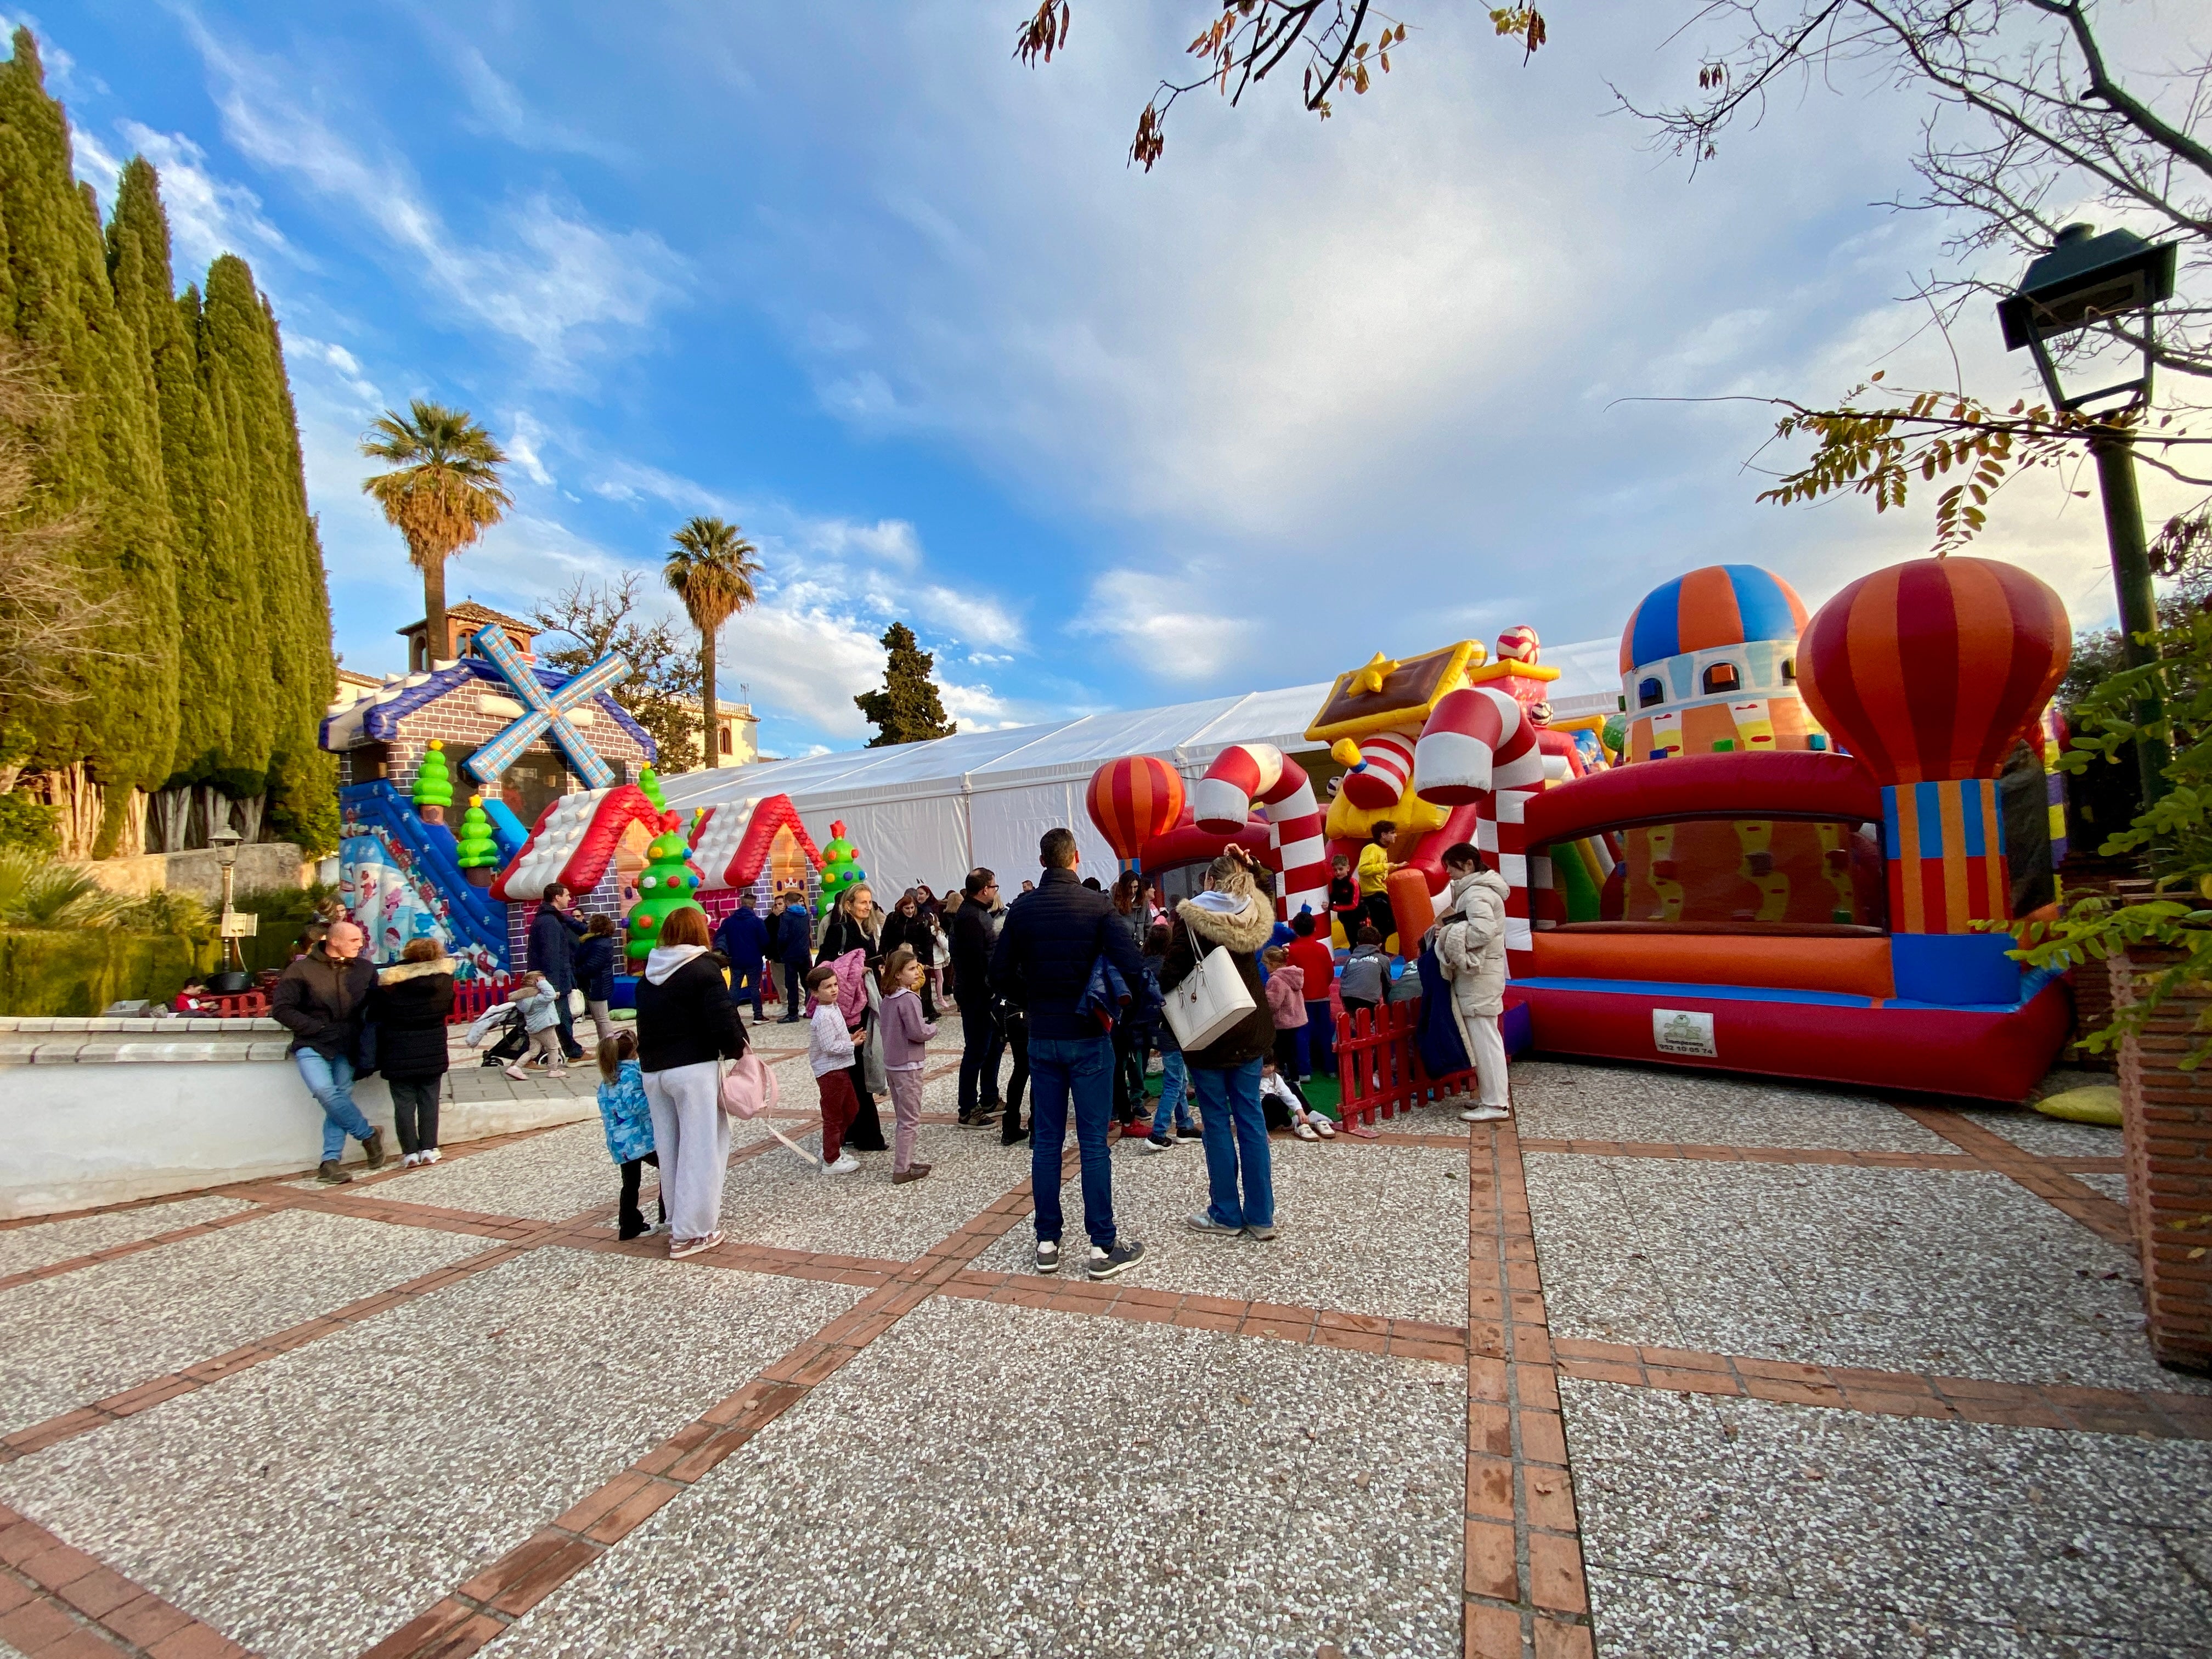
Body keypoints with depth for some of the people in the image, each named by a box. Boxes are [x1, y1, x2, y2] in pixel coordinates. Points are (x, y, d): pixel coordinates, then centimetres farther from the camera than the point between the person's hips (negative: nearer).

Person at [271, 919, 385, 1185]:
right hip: (311, 1046, -3)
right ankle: (369, 1135, -4)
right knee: (325, 1091, -22)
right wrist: (317, 1028, -12)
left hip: (346, 1048, 3)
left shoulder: (365, 970, 7)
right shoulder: (302, 969, -2)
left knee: (341, 1097, -3)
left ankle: (330, 1161, 3)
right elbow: (281, 1008, -4)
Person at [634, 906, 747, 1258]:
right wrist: (737, 1049, -1)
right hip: (694, 1069, -7)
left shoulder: (649, 974, 11)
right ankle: (690, 1232, 4)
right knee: (700, 1148, 1)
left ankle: (679, 1222, 24)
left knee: (669, 1148, 14)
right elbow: (723, 1020, -16)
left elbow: (647, 1021, 14)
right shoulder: (703, 969, -10)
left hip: (652, 1069, 7)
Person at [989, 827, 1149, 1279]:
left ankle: (1047, 1242, 19)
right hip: (1088, 1037, -3)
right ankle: (1103, 1246, 12)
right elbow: (1132, 969, -17)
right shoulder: (1097, 904, -10)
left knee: (1046, 1141, 11)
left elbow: (1001, 976, 0)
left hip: (1042, 1038, 3)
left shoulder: (1022, 908, -1)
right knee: (1093, 1143, 3)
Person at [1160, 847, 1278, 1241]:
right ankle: (1261, 1216, 16)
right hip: (1250, 1030, 5)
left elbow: (1172, 972, -15)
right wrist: (1243, 867, 18)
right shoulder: (1254, 915, 2)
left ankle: (1226, 1214, 14)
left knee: (1216, 1121, 5)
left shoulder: (1190, 917, -13)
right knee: (1251, 1118, 10)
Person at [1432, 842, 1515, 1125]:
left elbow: (1483, 930, -30)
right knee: (1485, 1037, 15)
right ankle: (1493, 1095, 23)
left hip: (1478, 974, -11)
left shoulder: (1476, 893, -16)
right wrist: (1451, 925, 6)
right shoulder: (1479, 889, 16)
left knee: (1483, 1037, -6)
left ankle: (1495, 1104, -1)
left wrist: (1449, 934, -18)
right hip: (1481, 972, 11)